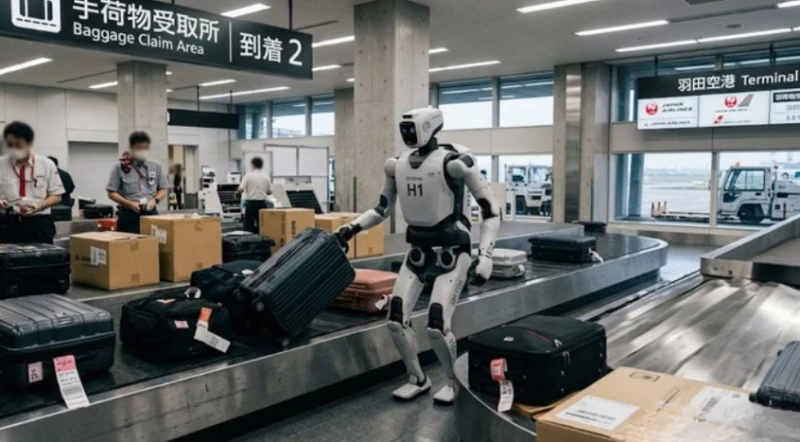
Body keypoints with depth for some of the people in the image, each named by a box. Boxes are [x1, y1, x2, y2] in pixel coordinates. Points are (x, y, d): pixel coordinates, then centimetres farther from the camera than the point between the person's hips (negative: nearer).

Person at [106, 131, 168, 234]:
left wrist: (155, 200, -7)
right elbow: (111, 193, -1)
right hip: (129, 215, -3)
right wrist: (130, 203, -15)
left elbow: (163, 190, 14)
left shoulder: (156, 167, 8)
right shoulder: (119, 167, -1)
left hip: (151, 213, 3)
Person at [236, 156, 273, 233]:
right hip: (262, 203, 3)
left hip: (251, 203, -3)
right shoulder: (266, 177, 5)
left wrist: (237, 193, 9)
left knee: (248, 224, 0)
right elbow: (270, 192, 9)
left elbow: (241, 189, -13)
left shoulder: (248, 175, -6)